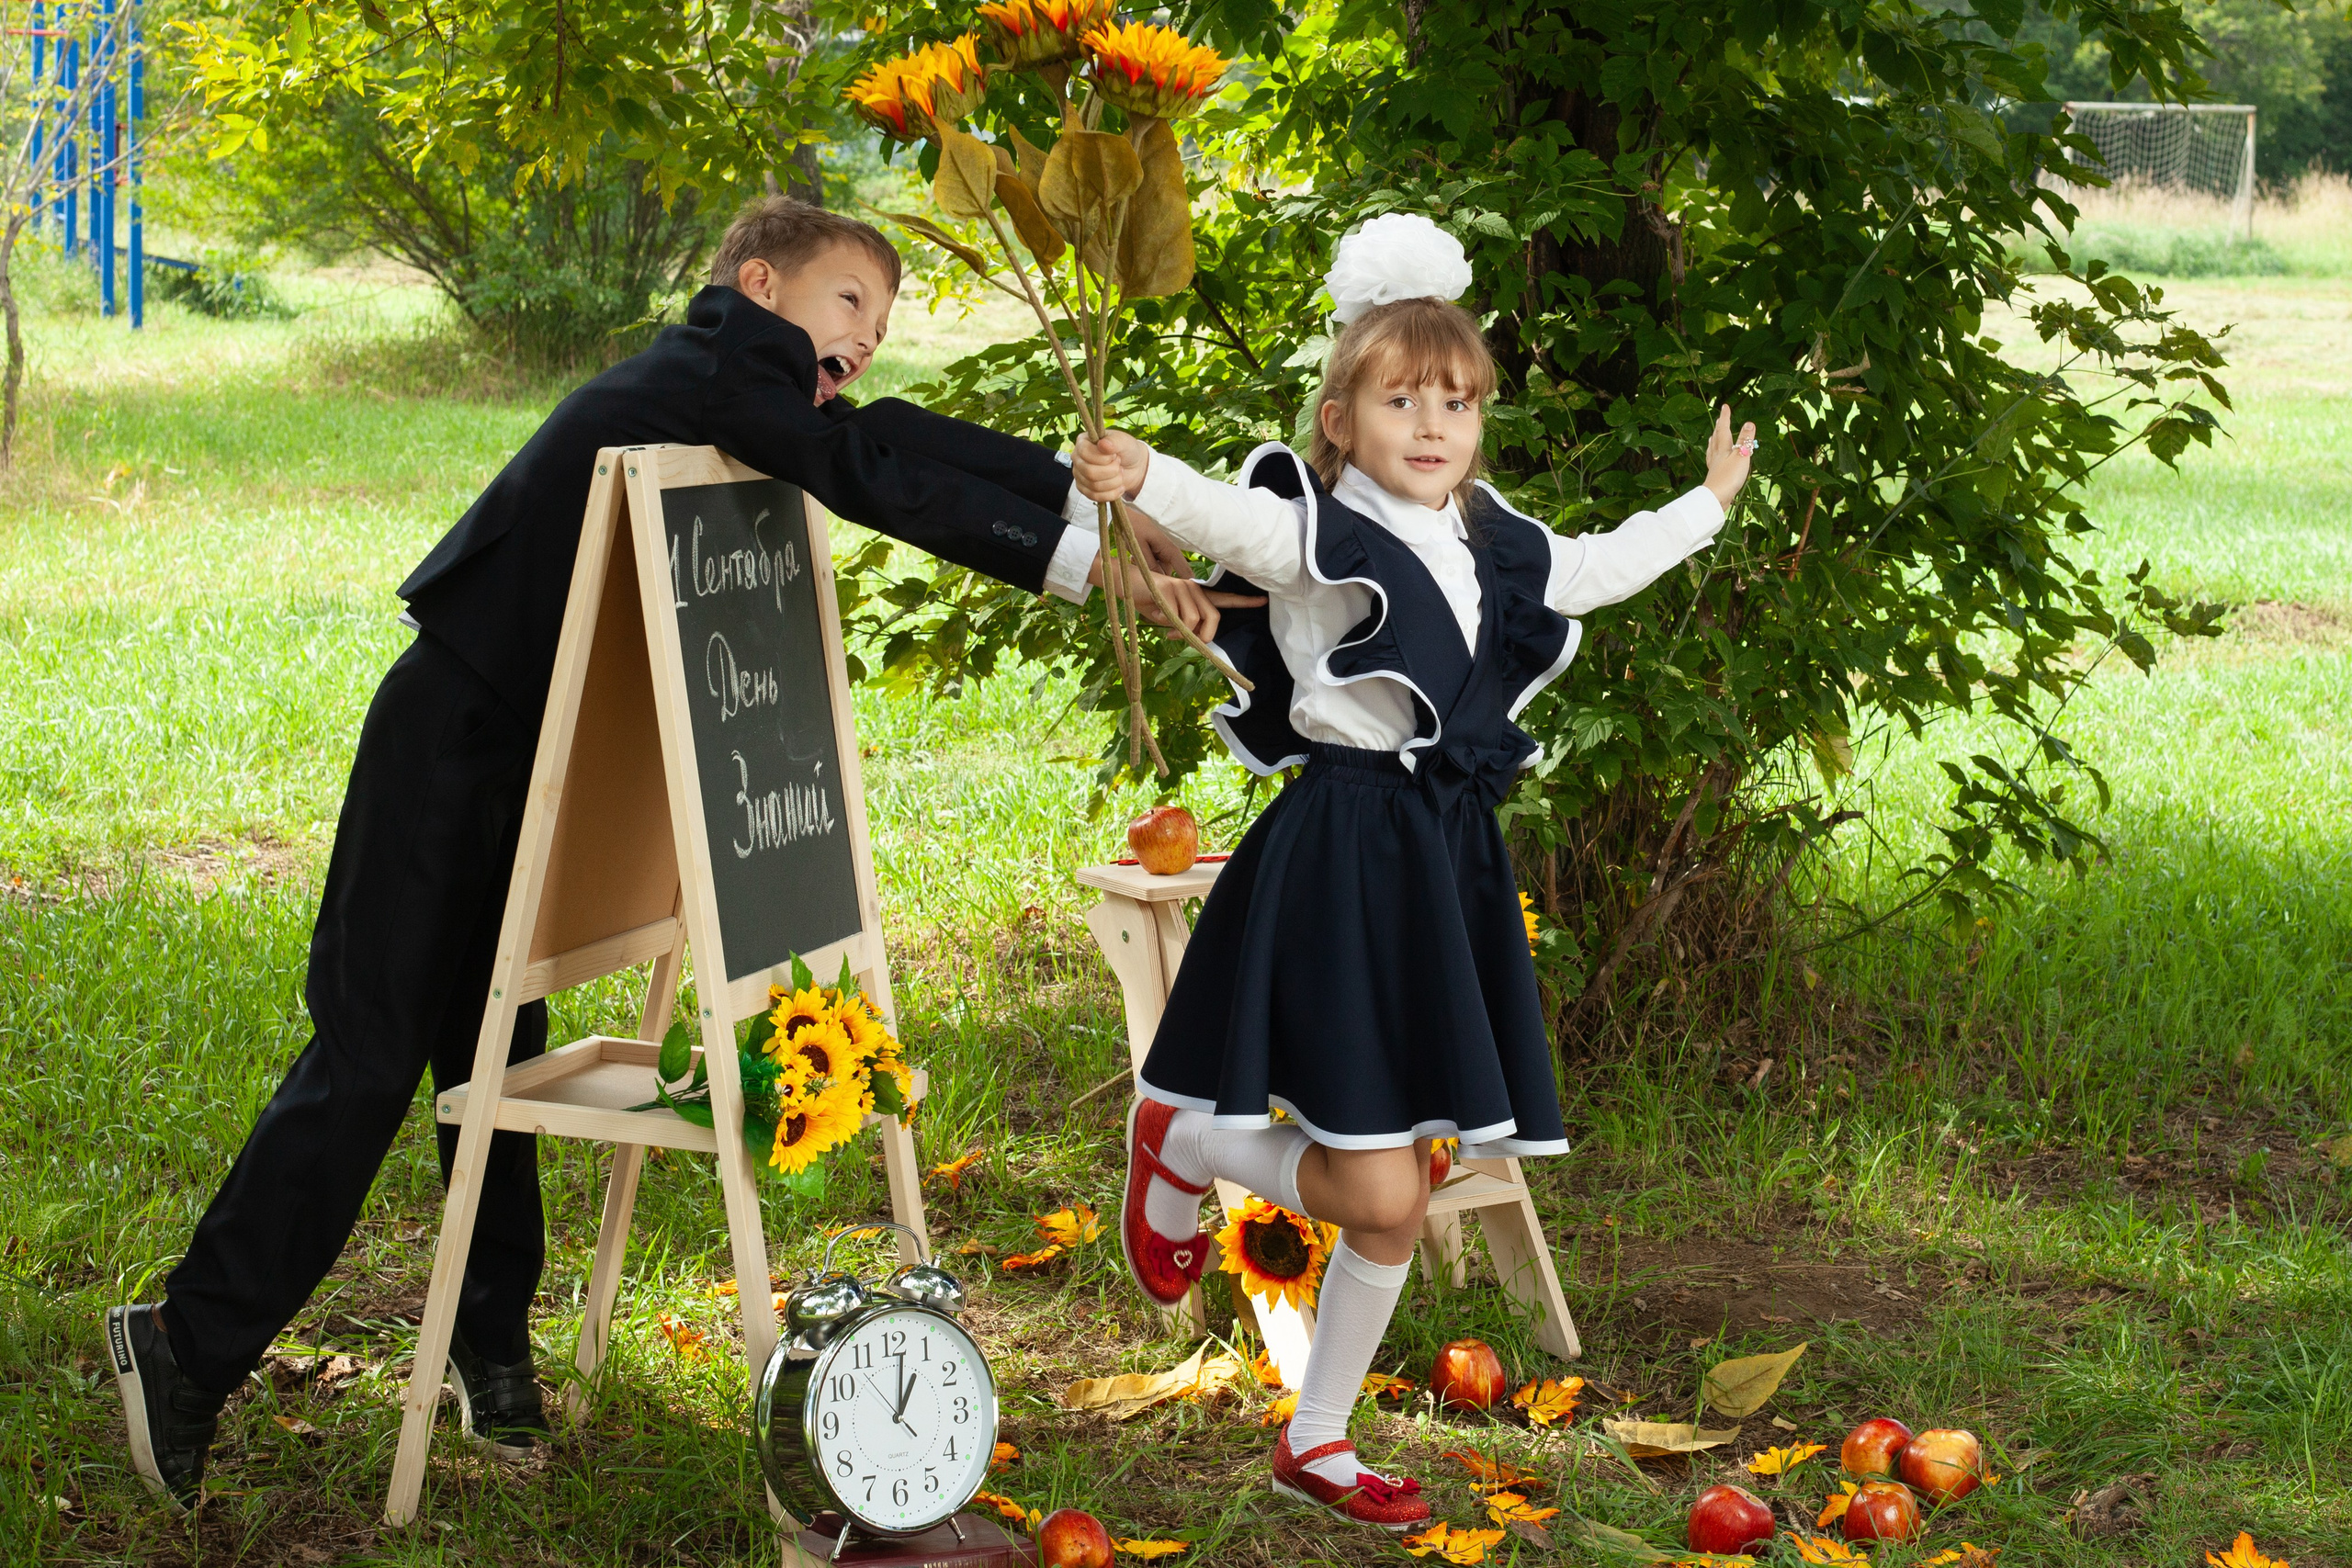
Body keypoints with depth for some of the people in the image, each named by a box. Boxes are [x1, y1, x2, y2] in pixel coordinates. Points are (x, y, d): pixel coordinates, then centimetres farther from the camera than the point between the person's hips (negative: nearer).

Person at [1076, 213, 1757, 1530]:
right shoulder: (1316, 533, -9)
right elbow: (1226, 520, -30)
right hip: (1340, 866, -7)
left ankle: (1318, 1440, 24)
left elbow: (1603, 566, 34)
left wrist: (1712, 502, 47)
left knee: (1399, 1204, 9)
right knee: (1375, 1188, -13)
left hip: (1449, 871, 7)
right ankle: (1180, 1139, 16)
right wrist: (1142, 478, -51)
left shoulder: (1497, 548, 13)